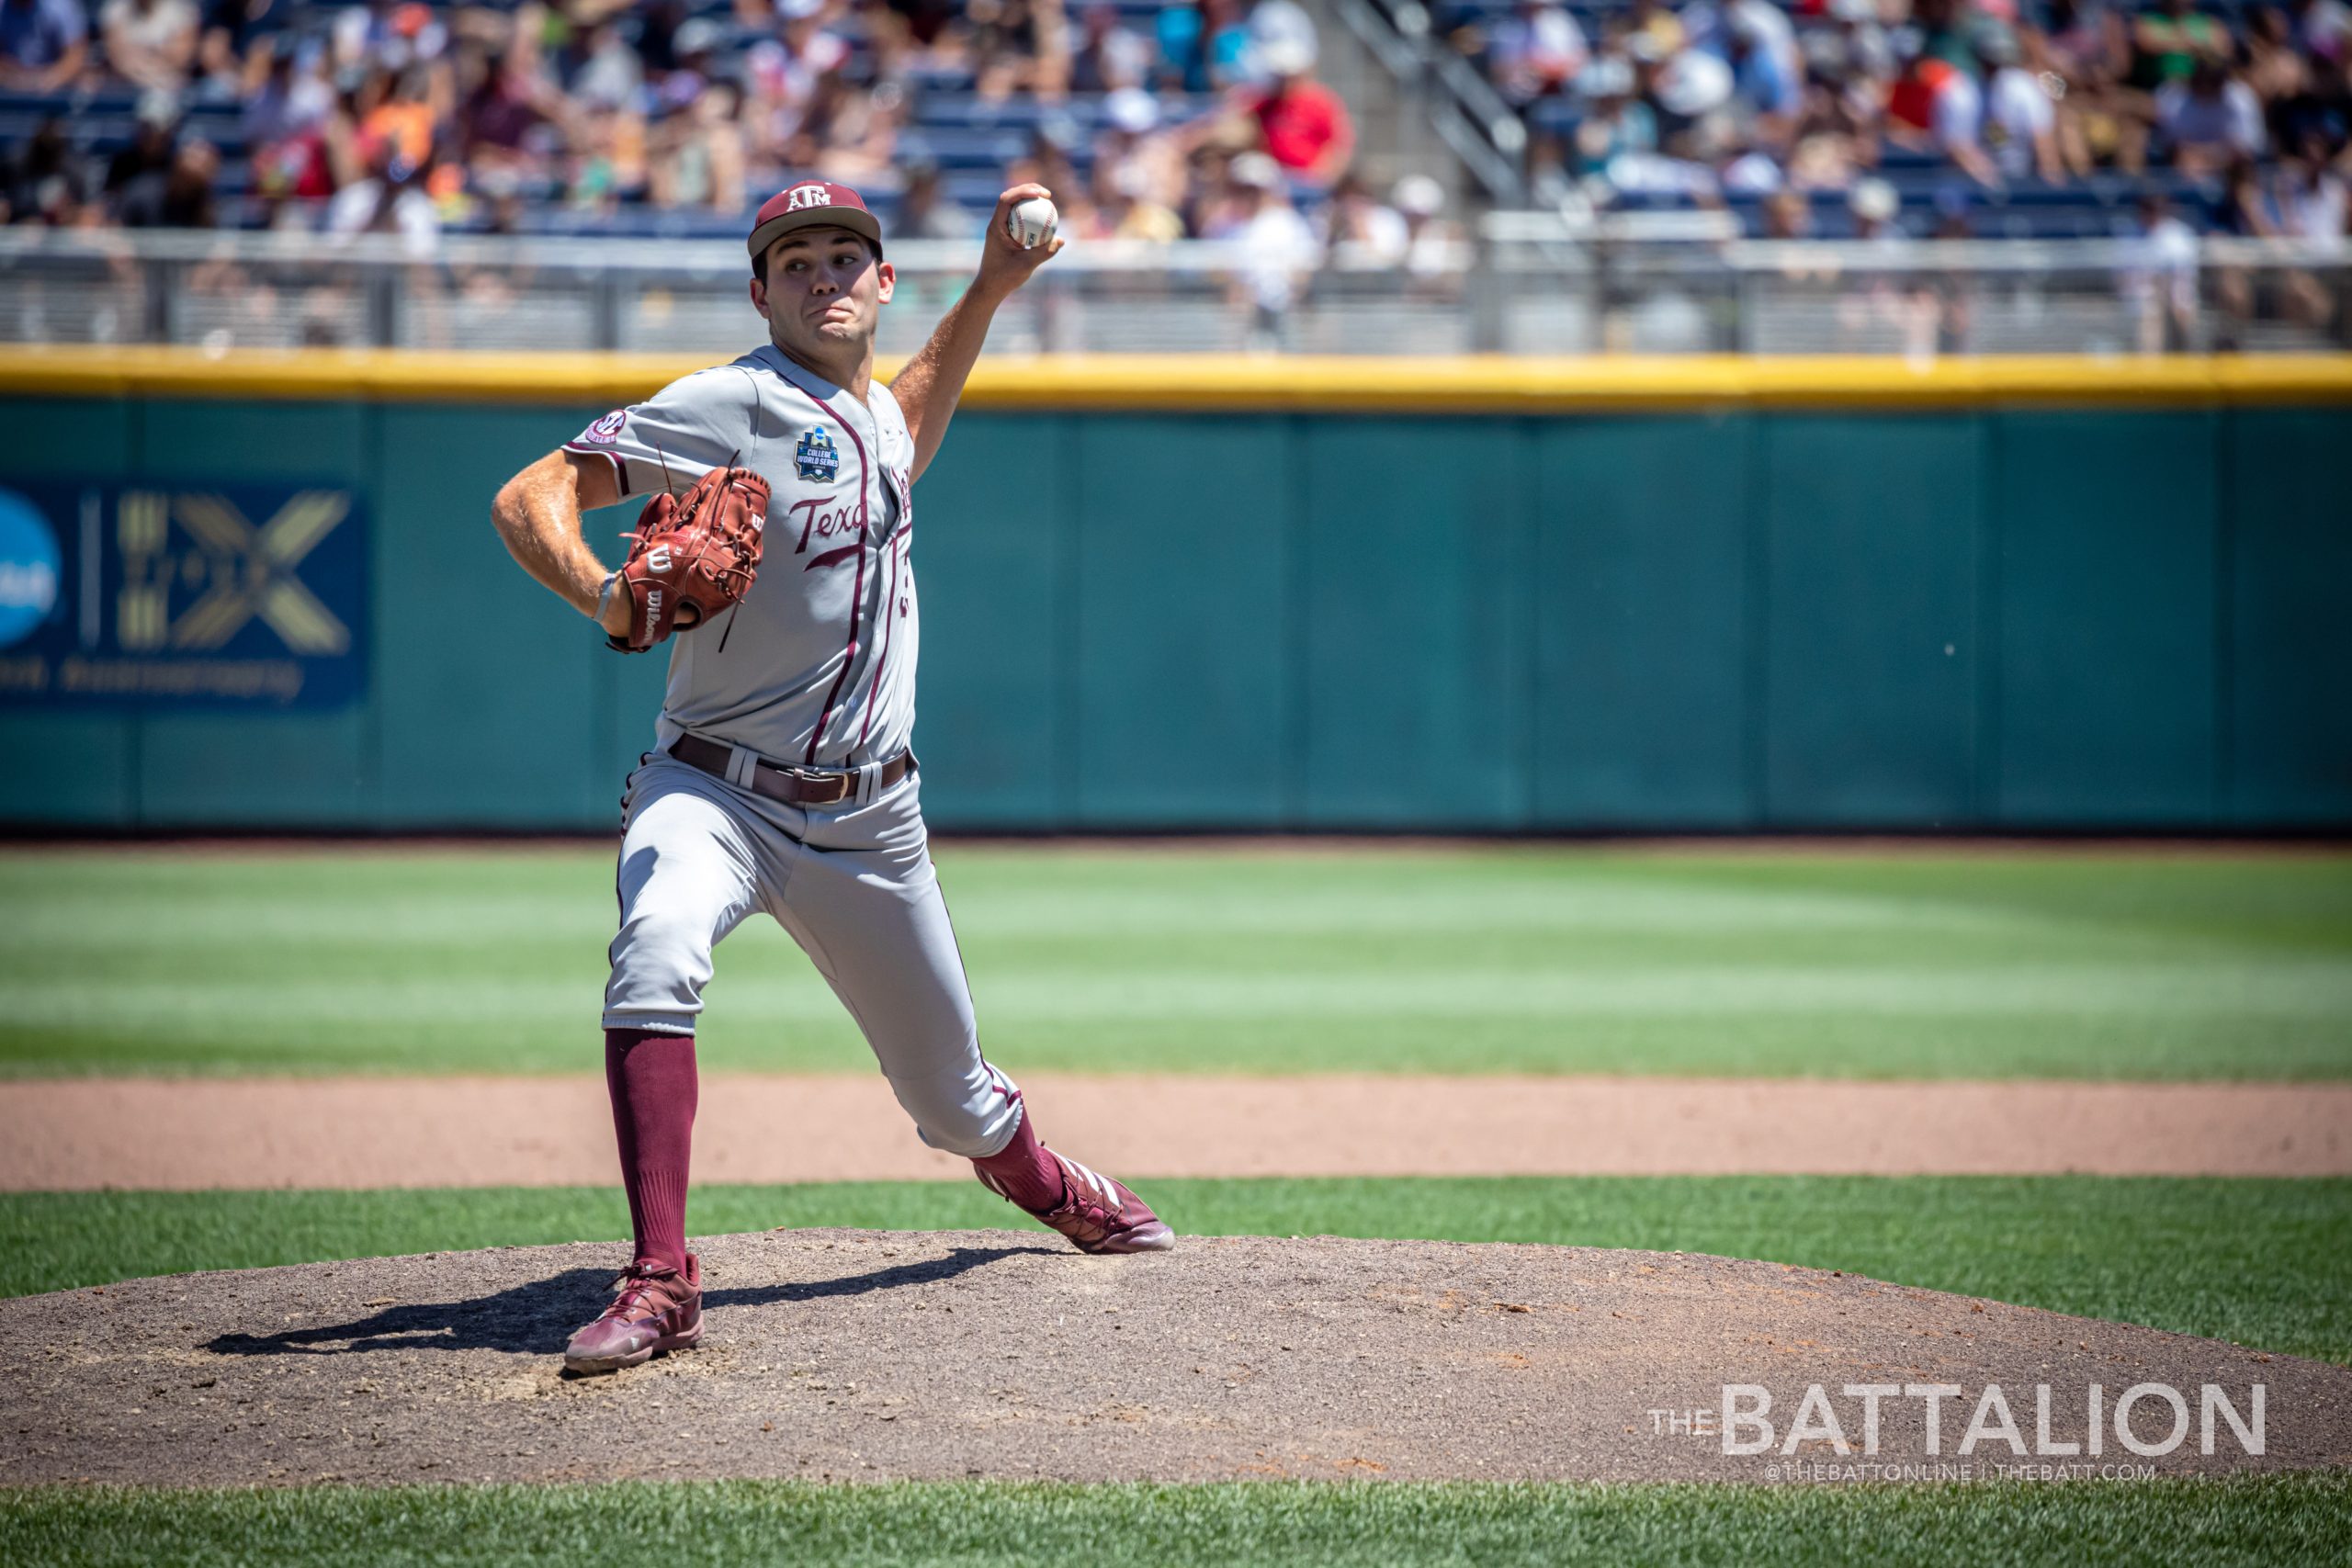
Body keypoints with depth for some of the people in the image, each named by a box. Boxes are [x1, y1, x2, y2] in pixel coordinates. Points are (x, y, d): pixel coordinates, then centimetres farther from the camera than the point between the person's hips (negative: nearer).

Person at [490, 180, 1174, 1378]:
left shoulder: (877, 415, 10)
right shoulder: (728, 405, -11)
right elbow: (528, 499, -17)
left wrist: (991, 287, 27)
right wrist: (606, 597, -37)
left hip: (869, 822, 5)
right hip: (714, 793, -5)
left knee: (950, 1088, 16)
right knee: (656, 959, -37)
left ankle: (1042, 1183, 50)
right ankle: (661, 1282, -38)